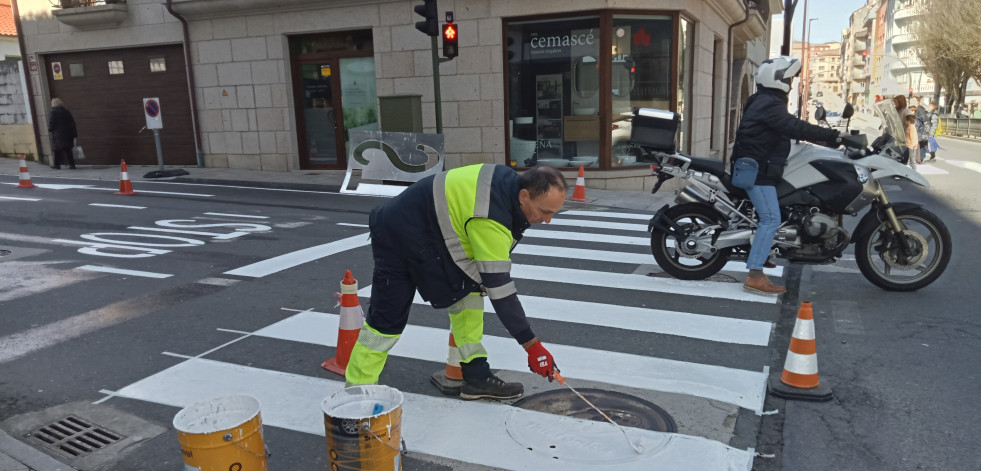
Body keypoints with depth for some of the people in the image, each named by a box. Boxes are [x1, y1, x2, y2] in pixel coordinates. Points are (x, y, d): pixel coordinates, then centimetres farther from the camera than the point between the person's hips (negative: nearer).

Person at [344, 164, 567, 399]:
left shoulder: (509, 180, -6)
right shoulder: (491, 220, -32)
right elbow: (499, 288, -30)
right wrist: (532, 345, -25)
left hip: (433, 231, 10)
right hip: (398, 238, -9)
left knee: (471, 289, 4)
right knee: (388, 318, -6)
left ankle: (476, 377, 9)